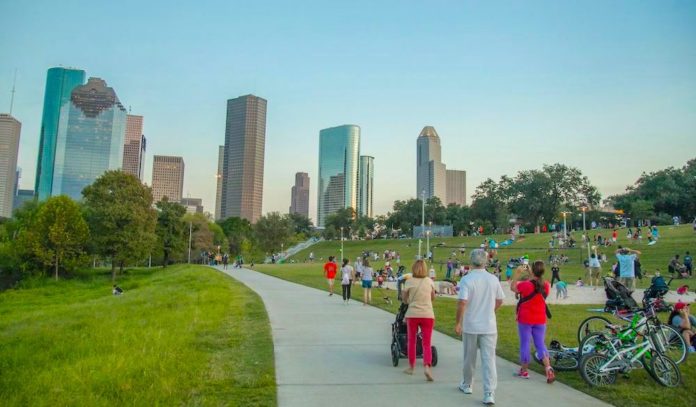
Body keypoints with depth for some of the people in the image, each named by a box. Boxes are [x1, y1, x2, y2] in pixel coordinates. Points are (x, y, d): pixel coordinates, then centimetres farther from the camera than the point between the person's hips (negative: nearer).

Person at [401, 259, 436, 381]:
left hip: (412, 314, -1)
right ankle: (427, 366, -13)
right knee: (427, 343, 6)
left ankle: (411, 367, 25)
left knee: (411, 341, 16)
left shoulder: (409, 281, -4)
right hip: (427, 315, 1)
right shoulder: (430, 281, 2)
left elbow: (404, 300, 2)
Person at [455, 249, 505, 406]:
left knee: (469, 358, 14)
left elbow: (462, 302, -19)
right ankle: (489, 394, -3)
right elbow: (499, 301, 9)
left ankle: (466, 385, 32)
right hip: (489, 326, 2)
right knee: (489, 359, 2)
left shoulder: (467, 279, -13)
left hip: (470, 326, -2)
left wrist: (458, 323, -9)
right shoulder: (493, 279, -1)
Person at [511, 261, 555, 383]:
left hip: (525, 319, -4)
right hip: (540, 320, 4)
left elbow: (512, 288, -1)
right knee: (540, 344, 12)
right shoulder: (546, 286, -4)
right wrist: (533, 277, 11)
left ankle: (524, 371, 18)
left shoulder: (525, 284, -18)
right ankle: (548, 367, -7)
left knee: (525, 343, 8)